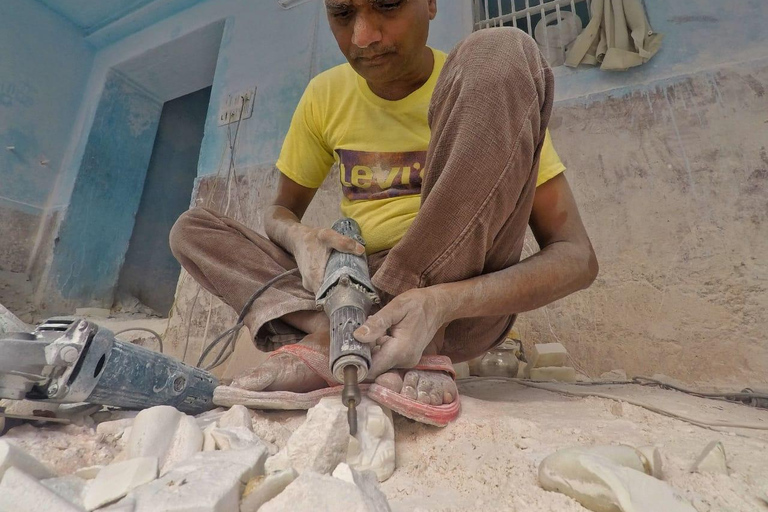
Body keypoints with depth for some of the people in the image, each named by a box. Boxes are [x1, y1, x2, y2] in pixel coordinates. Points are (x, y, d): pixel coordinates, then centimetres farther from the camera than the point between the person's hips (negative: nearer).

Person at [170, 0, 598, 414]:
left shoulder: (486, 84, -4)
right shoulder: (325, 96, 6)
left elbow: (577, 257, -11)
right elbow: (281, 210, 13)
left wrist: (441, 303, -29)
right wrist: (300, 238, -13)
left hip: (467, 302, -3)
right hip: (359, 295, 4)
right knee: (191, 229, 1)